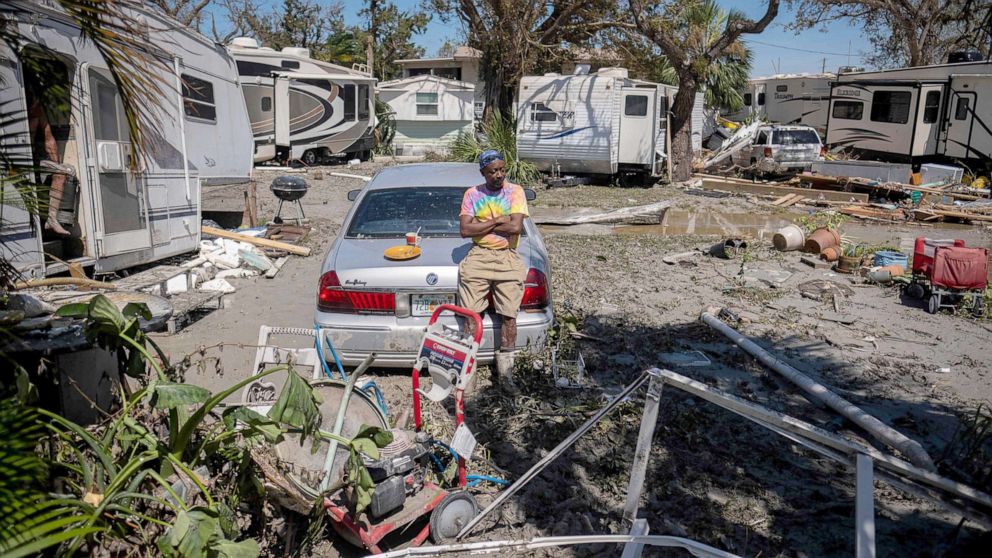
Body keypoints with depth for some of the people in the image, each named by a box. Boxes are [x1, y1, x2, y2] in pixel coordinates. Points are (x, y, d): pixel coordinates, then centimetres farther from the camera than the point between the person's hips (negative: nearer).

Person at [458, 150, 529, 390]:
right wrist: (497, 221, -7)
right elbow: (465, 230, -4)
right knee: (471, 315, -4)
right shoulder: (472, 194, 7)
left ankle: (505, 369, 5)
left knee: (509, 315, -4)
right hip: (478, 257, 1)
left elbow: (515, 227, -11)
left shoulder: (515, 191, 3)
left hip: (508, 258, -1)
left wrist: (481, 225, -6)